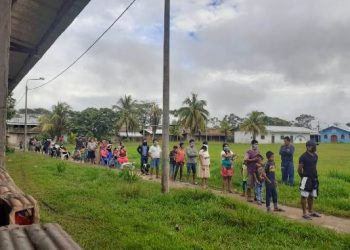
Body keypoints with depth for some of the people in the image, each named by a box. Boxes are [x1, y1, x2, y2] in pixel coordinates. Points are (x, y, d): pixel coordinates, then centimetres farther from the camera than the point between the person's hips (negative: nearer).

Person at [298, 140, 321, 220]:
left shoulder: (315, 156, 9)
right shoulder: (303, 157, -15)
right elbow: (299, 169, -10)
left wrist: (315, 176, 16)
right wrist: (303, 178, -2)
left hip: (314, 178, 8)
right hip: (307, 179, -8)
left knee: (311, 196, 16)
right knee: (304, 196, 0)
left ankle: (311, 211, 29)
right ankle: (304, 213, 7)